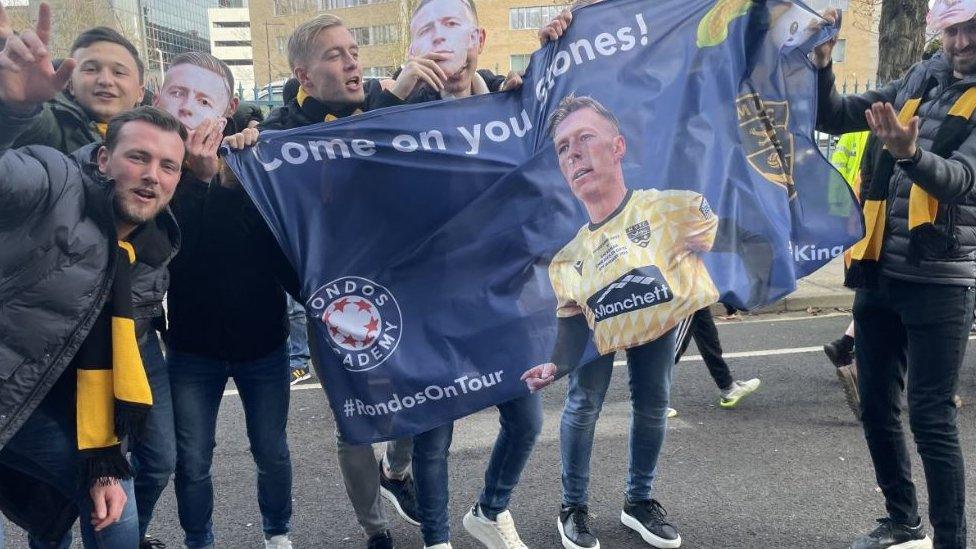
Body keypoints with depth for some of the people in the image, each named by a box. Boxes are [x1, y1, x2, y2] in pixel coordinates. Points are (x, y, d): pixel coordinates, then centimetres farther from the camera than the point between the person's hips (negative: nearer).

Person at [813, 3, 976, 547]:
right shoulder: (923, 78, 10)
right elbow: (834, 118, 10)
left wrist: (910, 153, -41)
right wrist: (823, 65, -7)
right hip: (879, 272, 6)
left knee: (932, 418, -5)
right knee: (877, 407, 13)